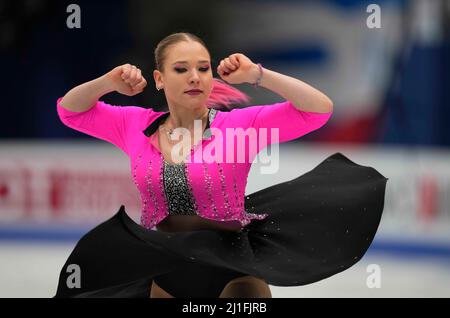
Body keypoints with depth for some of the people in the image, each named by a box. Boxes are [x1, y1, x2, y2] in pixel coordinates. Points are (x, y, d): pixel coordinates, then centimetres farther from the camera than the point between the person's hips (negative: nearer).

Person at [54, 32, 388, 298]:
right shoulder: (137, 126, 1)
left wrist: (257, 75, -21)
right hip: (166, 268, 4)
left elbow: (320, 108, -15)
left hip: (232, 267, -3)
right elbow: (70, 110, 10)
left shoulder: (240, 125, -10)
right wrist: (108, 82, -8)